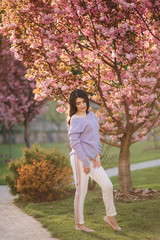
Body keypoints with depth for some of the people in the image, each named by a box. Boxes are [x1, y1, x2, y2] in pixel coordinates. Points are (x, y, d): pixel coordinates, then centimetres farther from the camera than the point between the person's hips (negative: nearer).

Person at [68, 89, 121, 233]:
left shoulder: (92, 116, 14)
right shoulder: (75, 120, -10)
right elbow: (74, 142, -15)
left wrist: (98, 155, 5)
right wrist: (85, 162, -16)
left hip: (92, 159, 8)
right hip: (79, 158, -8)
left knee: (107, 186, 6)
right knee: (82, 191, -2)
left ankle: (110, 216, 21)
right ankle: (79, 224, 9)